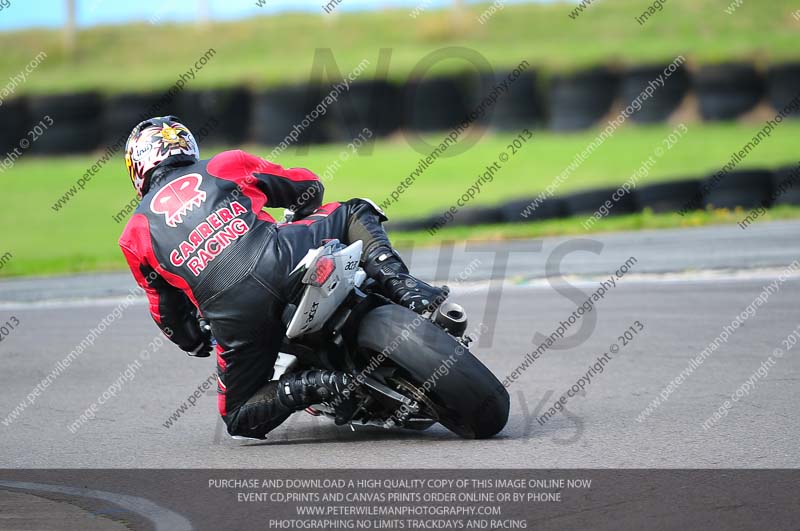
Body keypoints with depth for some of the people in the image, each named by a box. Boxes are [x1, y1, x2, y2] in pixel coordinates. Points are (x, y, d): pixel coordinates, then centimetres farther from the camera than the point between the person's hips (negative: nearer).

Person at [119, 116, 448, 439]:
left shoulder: (135, 233, 22)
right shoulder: (225, 165, 22)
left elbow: (167, 310, 27)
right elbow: (308, 187, 31)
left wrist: (196, 345, 47)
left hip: (232, 314, 0)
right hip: (281, 260, 1)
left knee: (240, 418, 18)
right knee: (355, 214, 28)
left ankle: (312, 387, -12)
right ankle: (403, 289, 1)